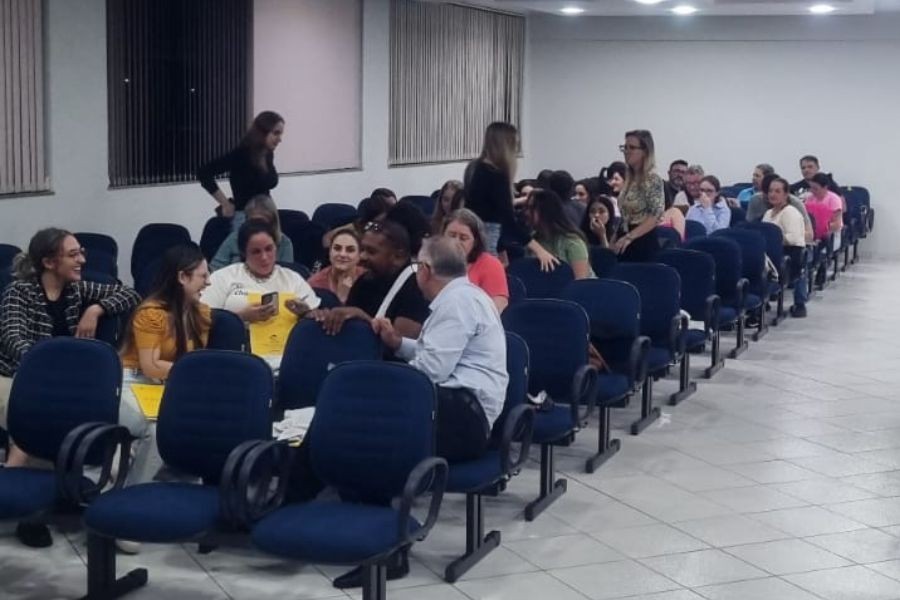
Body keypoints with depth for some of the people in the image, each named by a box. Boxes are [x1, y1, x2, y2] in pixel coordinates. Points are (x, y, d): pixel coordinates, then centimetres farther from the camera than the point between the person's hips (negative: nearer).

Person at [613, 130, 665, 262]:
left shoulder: (653, 180, -11)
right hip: (626, 245, 8)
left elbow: (654, 217, -18)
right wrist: (615, 240, 10)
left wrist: (629, 237, -24)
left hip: (644, 244, -8)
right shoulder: (629, 179, 12)